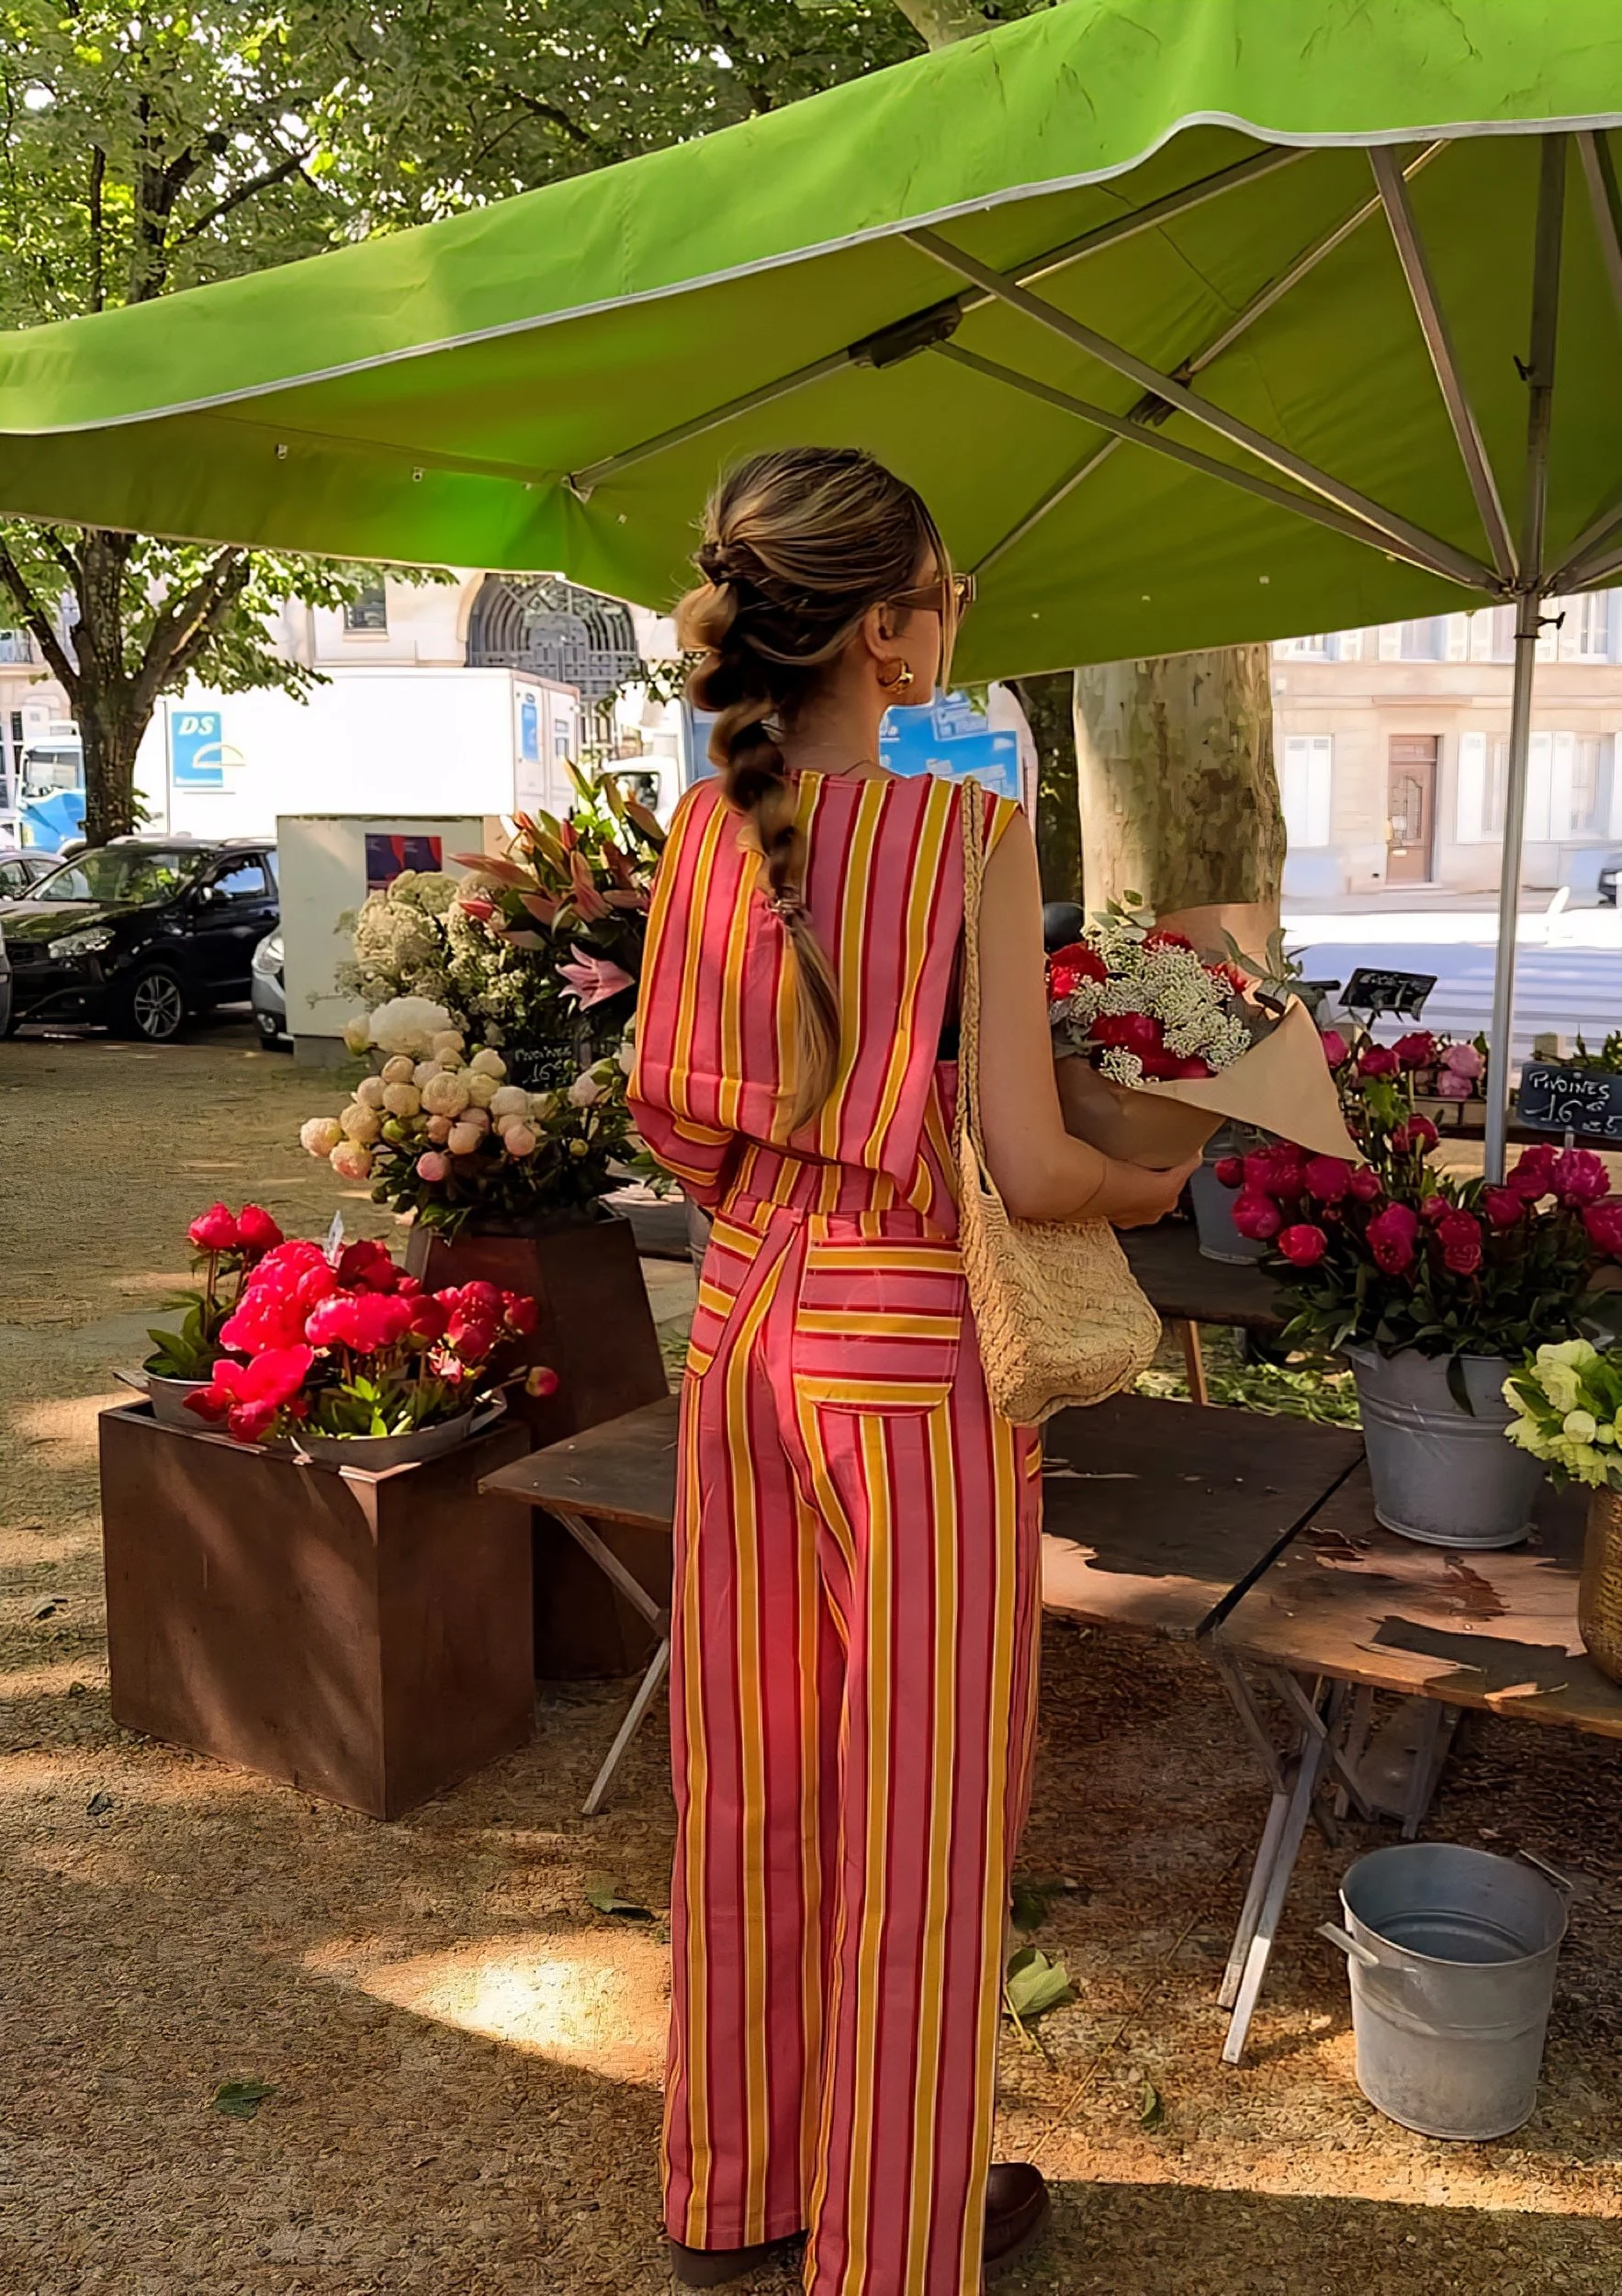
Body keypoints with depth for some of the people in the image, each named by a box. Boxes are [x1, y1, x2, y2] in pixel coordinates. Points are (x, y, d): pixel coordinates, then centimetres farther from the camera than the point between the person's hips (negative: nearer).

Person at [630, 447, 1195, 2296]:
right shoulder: (968, 833, -16)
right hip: (910, 1357, -6)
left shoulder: (702, 832, 2)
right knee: (918, 1823, 12)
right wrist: (1158, 1185, 1)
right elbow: (1031, 1171, -19)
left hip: (742, 1328, 6)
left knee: (750, 1784, 21)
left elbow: (674, 1116, 8)